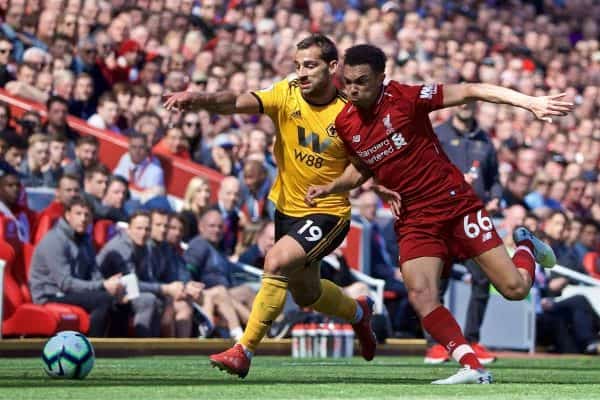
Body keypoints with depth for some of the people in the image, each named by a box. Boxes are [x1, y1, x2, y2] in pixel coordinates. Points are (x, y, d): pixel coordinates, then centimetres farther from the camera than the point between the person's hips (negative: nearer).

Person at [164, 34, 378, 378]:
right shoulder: (286, 95, -10)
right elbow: (239, 103, -28)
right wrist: (199, 99, -46)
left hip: (327, 213, -5)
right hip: (287, 208, 5)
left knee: (277, 263, -28)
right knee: (306, 294, 22)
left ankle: (244, 351, -19)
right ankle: (358, 311, 54)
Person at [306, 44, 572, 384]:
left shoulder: (405, 99, -14)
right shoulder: (345, 124, 1)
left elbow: (470, 91, -14)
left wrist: (530, 102, -21)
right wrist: (329, 188, 3)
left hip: (455, 202, -4)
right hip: (414, 218, 4)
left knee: (515, 288, -4)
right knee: (421, 296, -21)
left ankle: (526, 245, 31)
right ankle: (472, 367, -13)